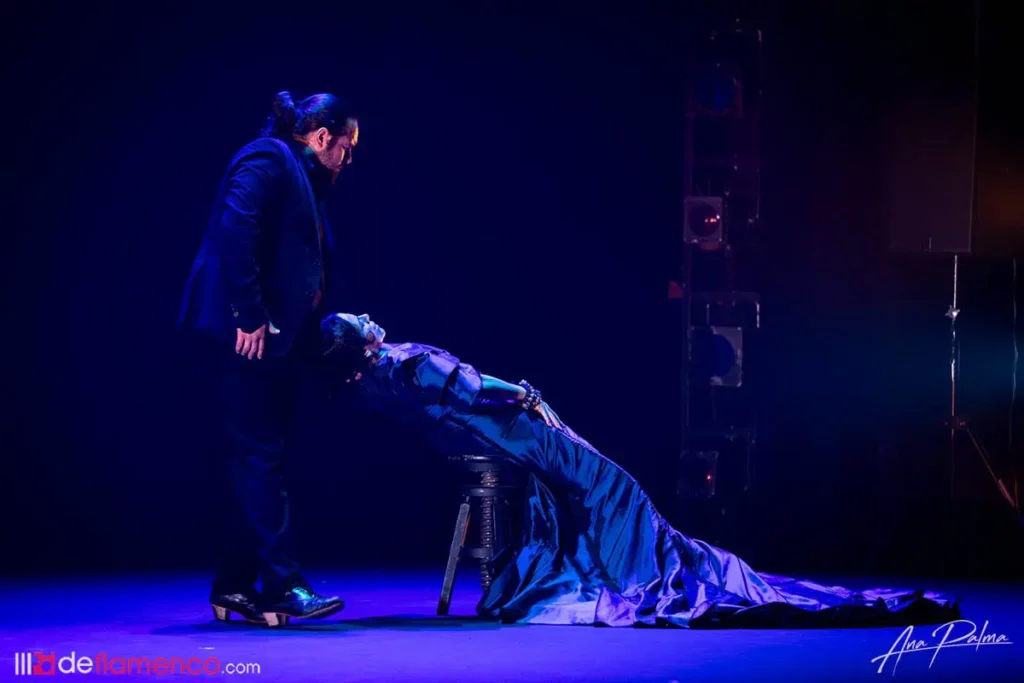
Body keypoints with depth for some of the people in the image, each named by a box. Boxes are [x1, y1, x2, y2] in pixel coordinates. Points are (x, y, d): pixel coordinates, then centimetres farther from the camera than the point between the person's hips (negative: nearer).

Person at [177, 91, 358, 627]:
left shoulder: (303, 177, 24)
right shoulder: (268, 159, -5)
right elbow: (235, 230, -19)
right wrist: (248, 314, -23)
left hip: (280, 336, 10)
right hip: (252, 332, -10)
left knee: (260, 458, 9)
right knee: (259, 456, -9)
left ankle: (234, 586, 13)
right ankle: (282, 587, -11)